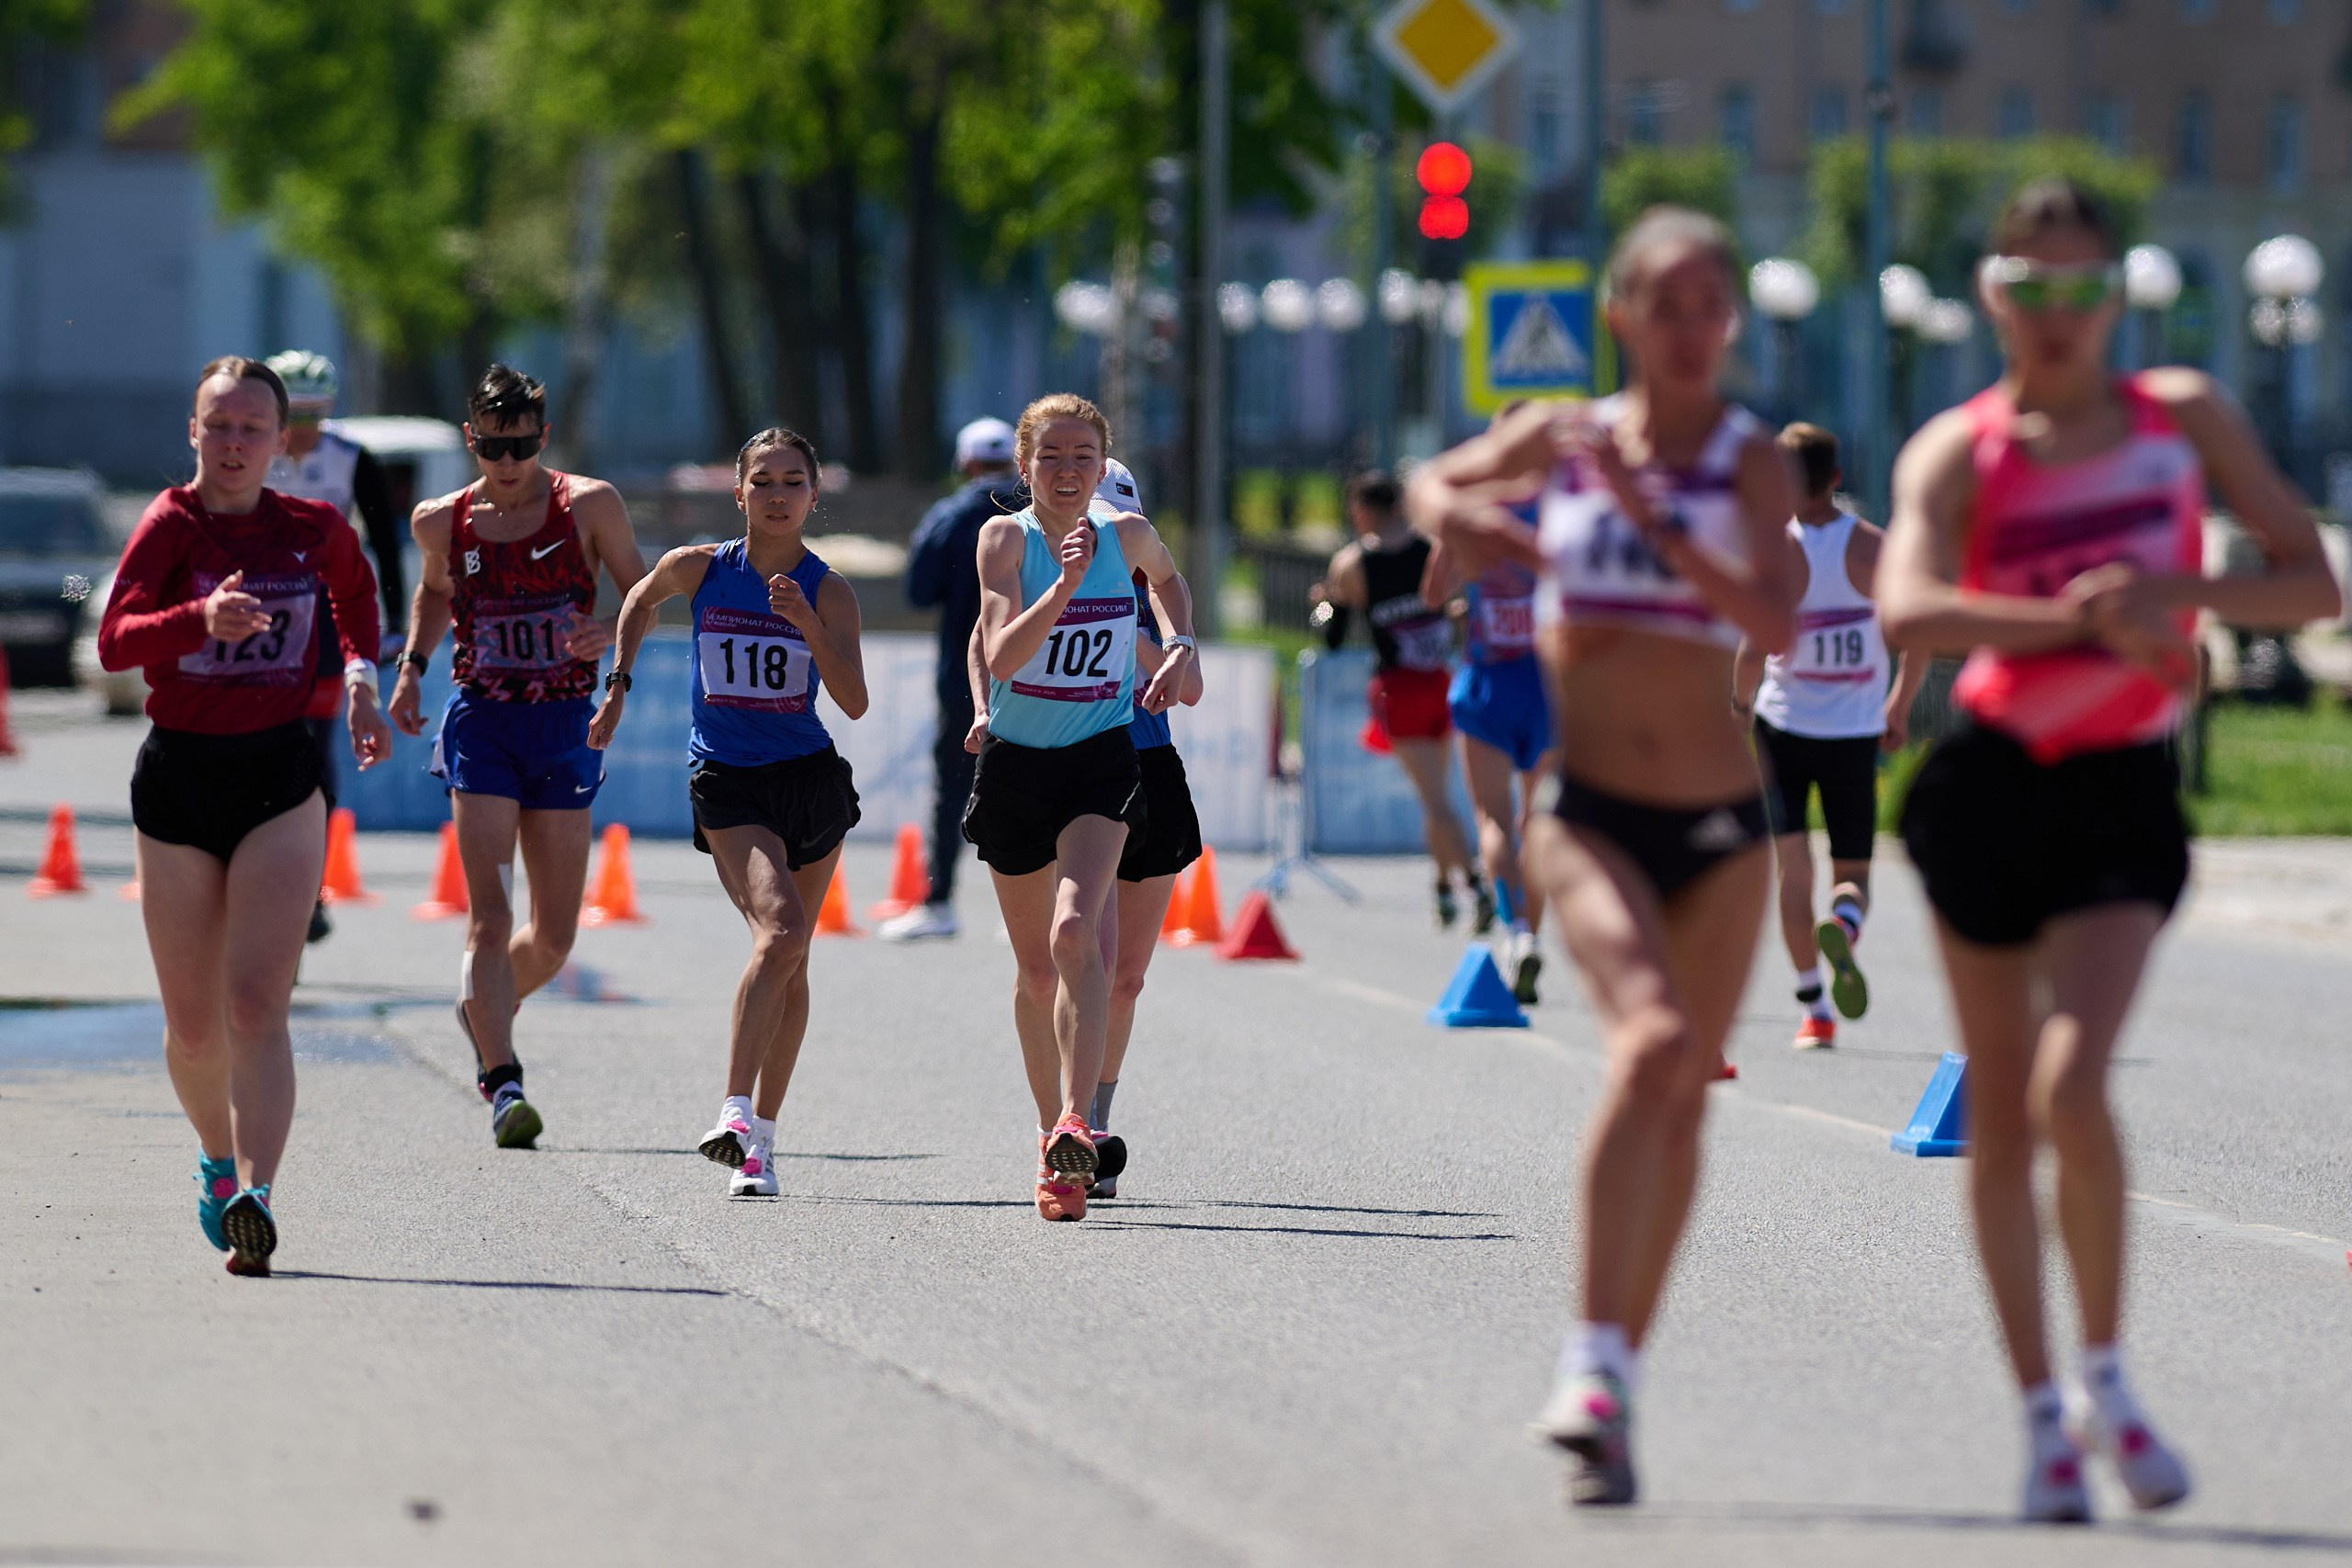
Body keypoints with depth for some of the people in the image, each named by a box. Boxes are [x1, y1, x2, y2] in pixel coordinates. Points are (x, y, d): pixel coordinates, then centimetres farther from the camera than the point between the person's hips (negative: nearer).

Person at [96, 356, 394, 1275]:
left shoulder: (314, 530, 1)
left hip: (281, 776, 0)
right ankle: (217, 1155, 39)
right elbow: (115, 639, -23)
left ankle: (254, 1200, -25)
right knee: (192, 1022, 10)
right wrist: (202, 619, -41)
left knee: (256, 1004, -15)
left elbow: (355, 590, 25)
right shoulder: (170, 526, -8)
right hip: (179, 775, 0)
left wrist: (360, 676, 8)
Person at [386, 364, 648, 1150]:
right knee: (490, 914, -16)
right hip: (480, 722, -1)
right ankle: (502, 1085, -20)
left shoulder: (589, 506, -4)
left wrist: (610, 633, -18)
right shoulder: (442, 521, 1)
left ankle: (481, 1010, 38)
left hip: (565, 727, 1)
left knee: (554, 936, 7)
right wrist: (411, 666, 8)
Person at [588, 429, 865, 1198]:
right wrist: (618, 686, 17)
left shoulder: (828, 590, -6)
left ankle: (759, 1137, 19)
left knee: (789, 961, 8)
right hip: (726, 784, -2)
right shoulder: (700, 569, -4)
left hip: (810, 780, 2)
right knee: (781, 931, -24)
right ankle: (736, 1112, -26)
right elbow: (640, 599, 18)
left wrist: (808, 624, -26)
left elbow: (854, 702, -15)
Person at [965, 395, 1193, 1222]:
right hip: (1015, 766, 1)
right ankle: (1053, 1132, 29)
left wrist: (1178, 647, 8)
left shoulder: (1128, 535, -2)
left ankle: (1077, 1123, -32)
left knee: (1075, 934, -25)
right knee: (1036, 965, 12)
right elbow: (1000, 656, -23)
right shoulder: (1007, 537, -9)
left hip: (1100, 764, -1)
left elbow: (1165, 577, 25)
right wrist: (1065, 584, -34)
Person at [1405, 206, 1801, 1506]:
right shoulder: (1561, 437, 4)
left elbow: (1778, 622, -18)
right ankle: (1595, 1362, -28)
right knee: (1652, 1037, -25)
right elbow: (1435, 487, 23)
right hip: (1588, 813, -1)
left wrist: (1654, 524, -26)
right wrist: (1461, 521, 0)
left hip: (1718, 824, 1)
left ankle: (1615, 1384, 21)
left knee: (1683, 1104, 7)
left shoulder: (1750, 461, -2)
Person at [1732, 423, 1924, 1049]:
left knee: (1793, 867, 5)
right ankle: (1843, 927, -26)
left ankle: (1813, 1009, 0)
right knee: (1853, 871, 9)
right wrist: (1899, 708, 10)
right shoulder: (1872, 549, -4)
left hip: (1784, 723, -2)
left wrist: (1739, 707, 0)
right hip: (1855, 732, 2)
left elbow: (1753, 651, -17)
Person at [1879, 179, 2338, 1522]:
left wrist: (2176, 587, -15)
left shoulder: (2186, 415, 4)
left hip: (2122, 800, -1)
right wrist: (2087, 620, -31)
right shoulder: (1960, 450, -2)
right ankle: (2042, 1417, 18)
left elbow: (2314, 584, 2)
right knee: (2001, 1122, 5)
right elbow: (1908, 609, -21)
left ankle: (2107, 1381, 0)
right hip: (1990, 789, 1)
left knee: (2070, 1090, -20)